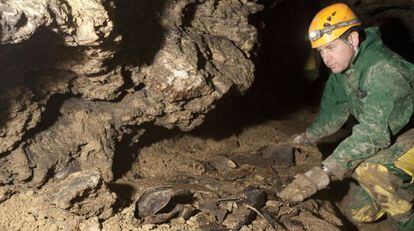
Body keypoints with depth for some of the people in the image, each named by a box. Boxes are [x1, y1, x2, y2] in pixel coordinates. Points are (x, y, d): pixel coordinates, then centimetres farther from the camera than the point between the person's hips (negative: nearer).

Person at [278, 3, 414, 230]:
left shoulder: (382, 68, -31)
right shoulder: (341, 69, -4)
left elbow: (374, 131, -41)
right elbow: (333, 112, 11)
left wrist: (323, 173, -46)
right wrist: (305, 138, 1)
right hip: (390, 138, 8)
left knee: (367, 168, -35)